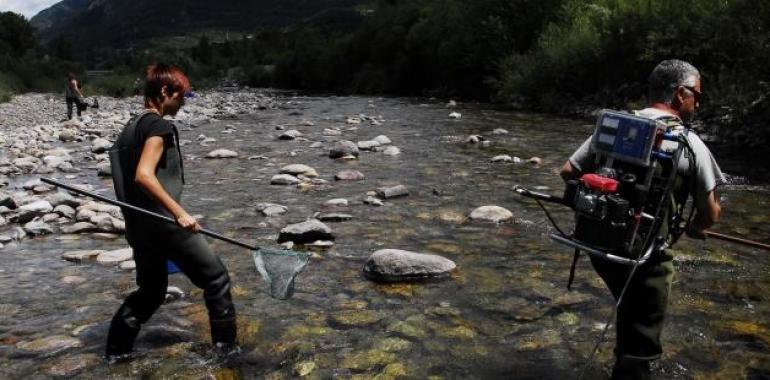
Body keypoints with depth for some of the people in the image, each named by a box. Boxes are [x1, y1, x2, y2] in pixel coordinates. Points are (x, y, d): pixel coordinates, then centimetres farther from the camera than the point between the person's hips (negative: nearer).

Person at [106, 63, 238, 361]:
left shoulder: (130, 128, 15)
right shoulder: (159, 125, -13)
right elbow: (144, 175, -25)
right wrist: (180, 213, -27)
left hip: (137, 227, 9)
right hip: (163, 223, -9)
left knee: (151, 291, 23)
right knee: (216, 278, 5)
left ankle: (117, 348, 27)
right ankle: (226, 345, 11)